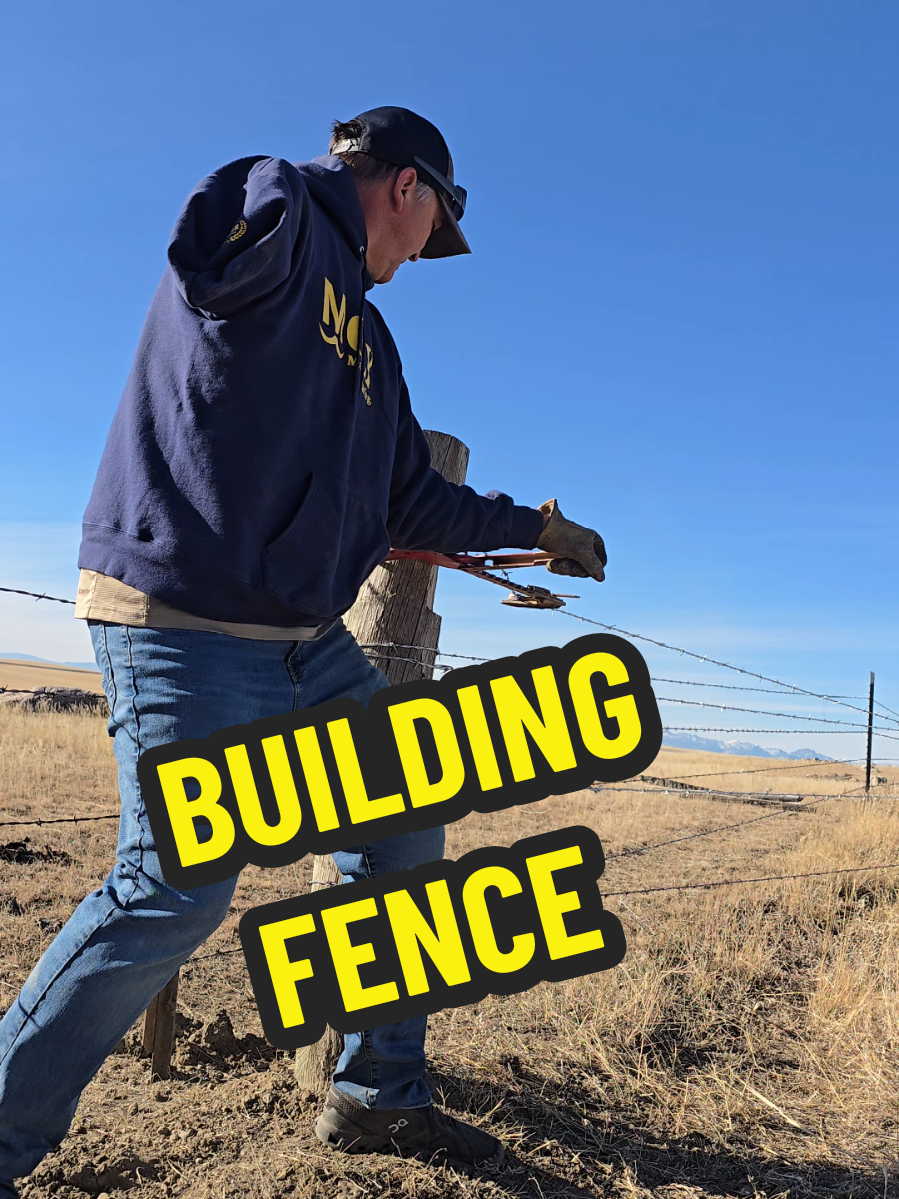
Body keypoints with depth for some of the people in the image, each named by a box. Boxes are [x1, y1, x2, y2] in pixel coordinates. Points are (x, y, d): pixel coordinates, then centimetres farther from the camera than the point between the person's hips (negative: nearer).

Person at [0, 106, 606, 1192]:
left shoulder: (367, 334, 20)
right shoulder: (282, 213, -5)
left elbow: (412, 500, 25)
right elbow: (216, 243, -30)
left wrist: (532, 526, 33)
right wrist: (317, 192, -12)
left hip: (307, 641, 9)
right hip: (181, 622, -9)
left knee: (404, 829, 11)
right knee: (176, 890, -12)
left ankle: (379, 1096, 26)